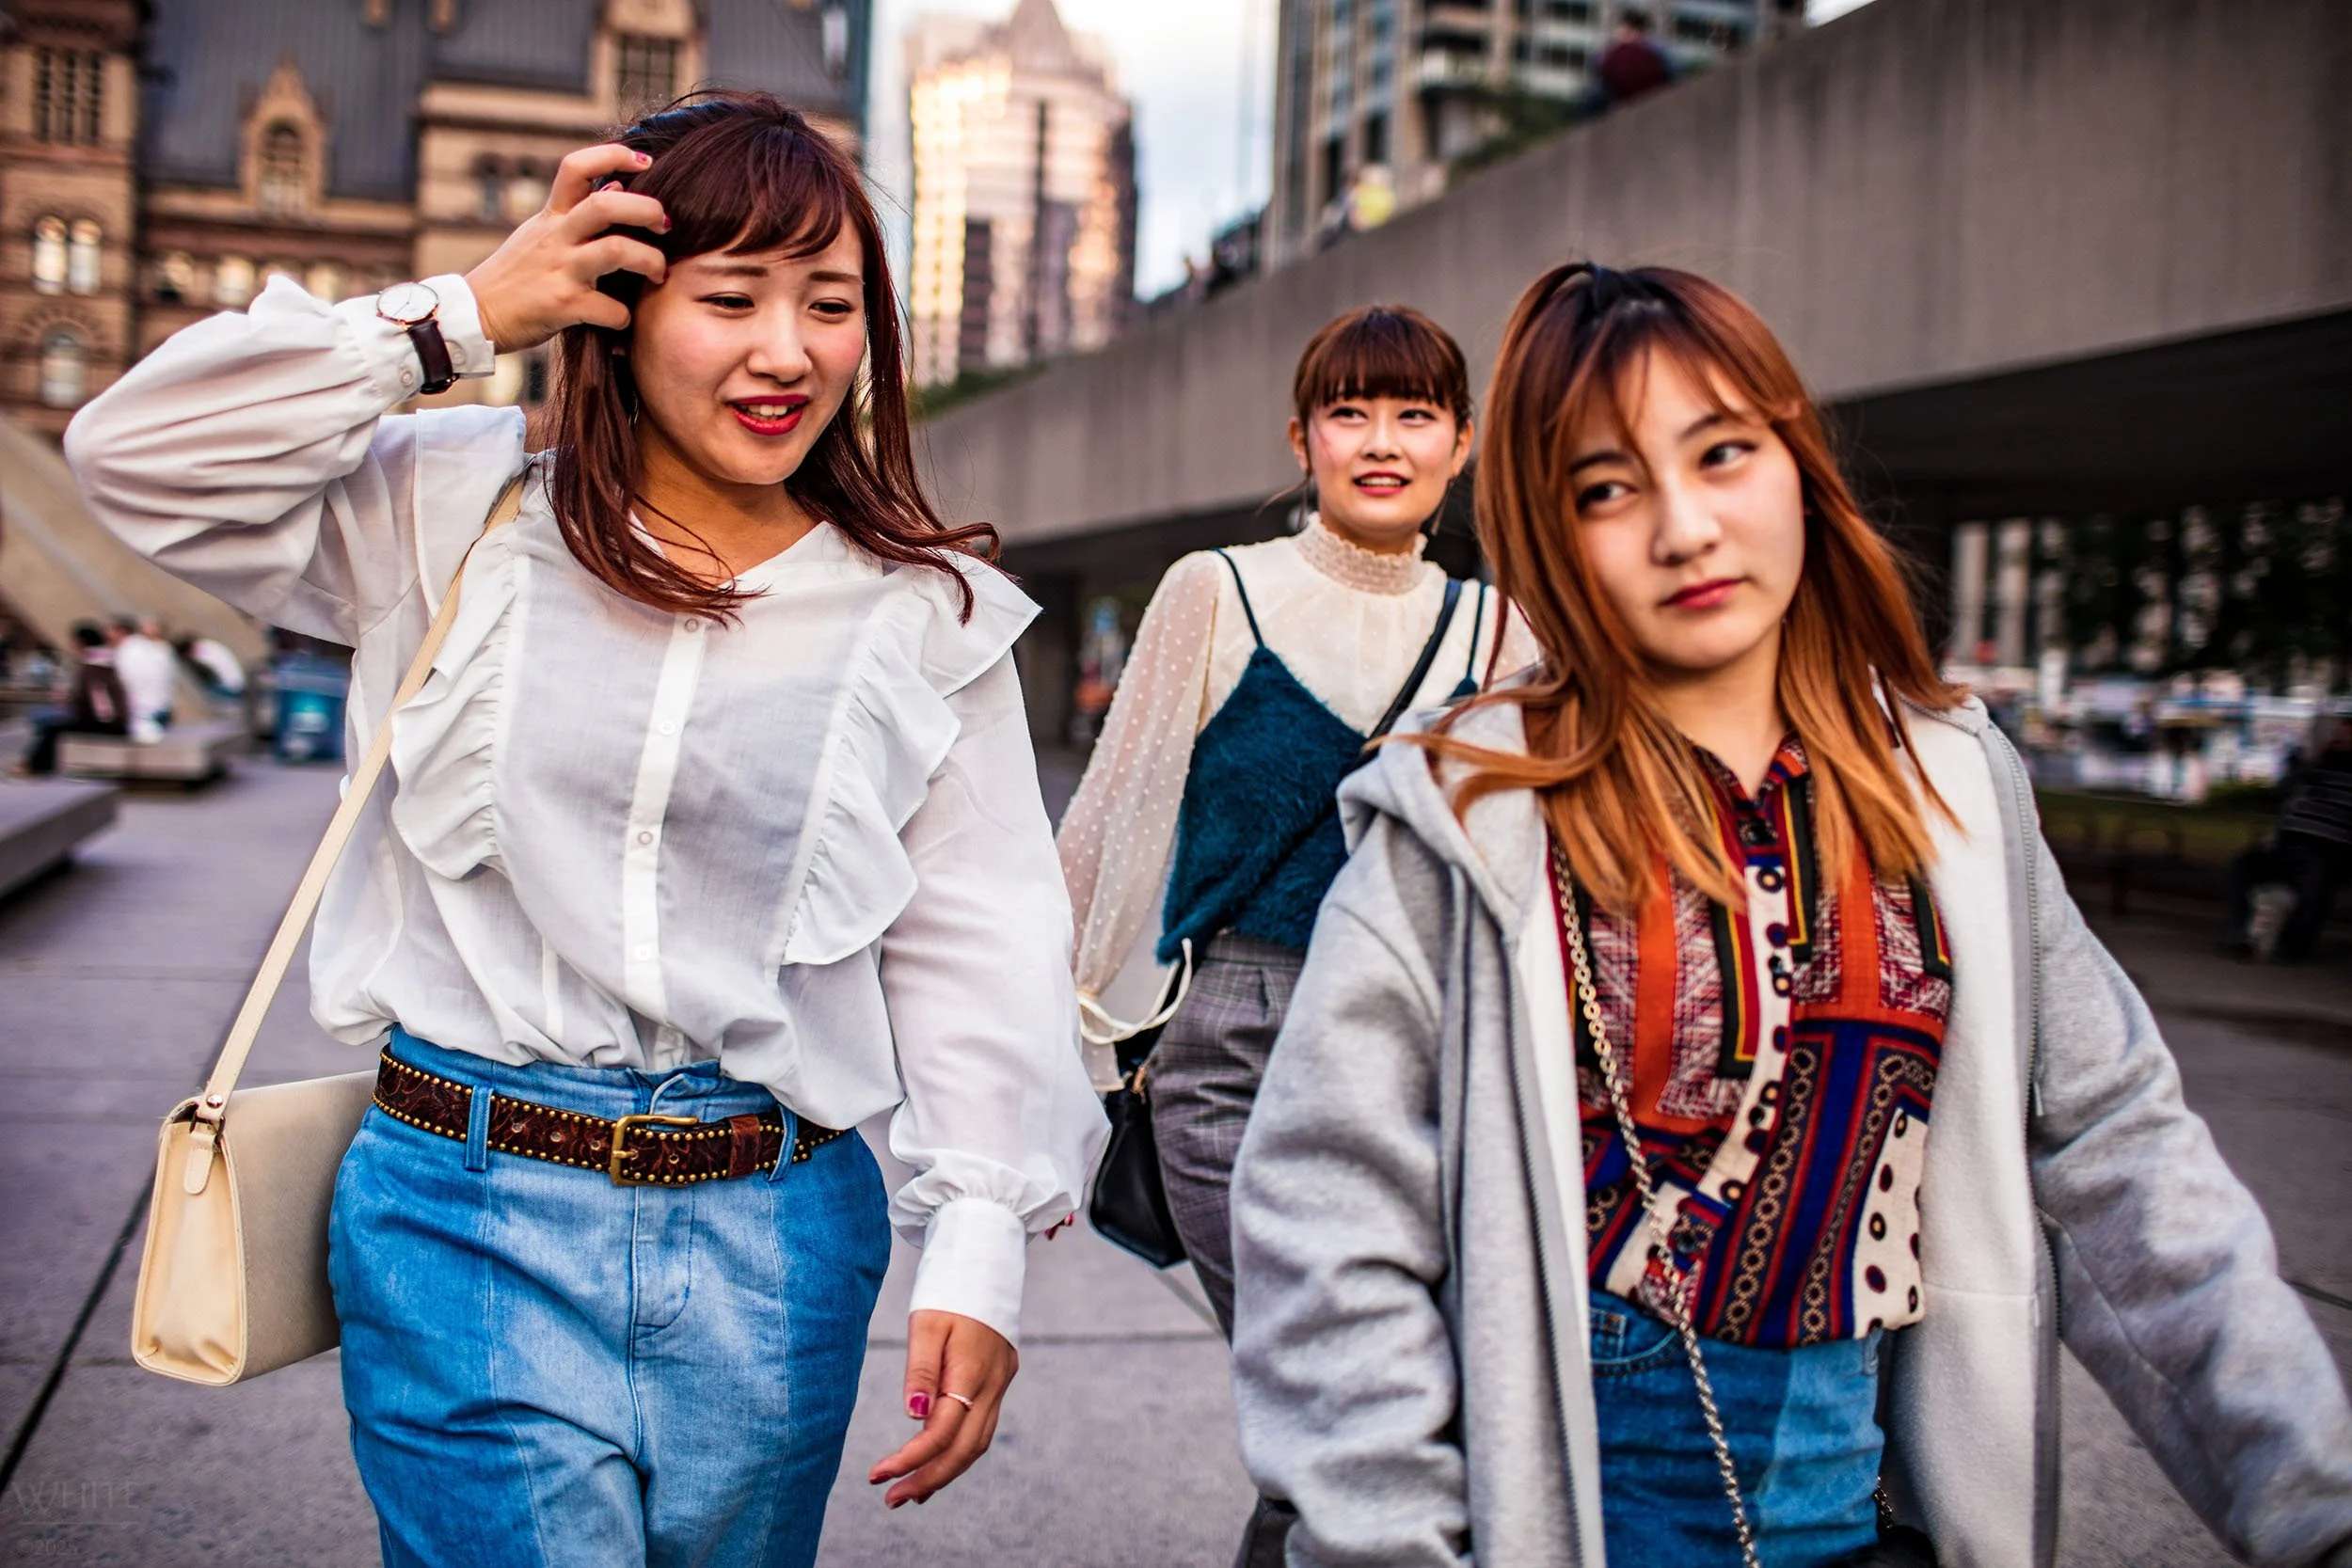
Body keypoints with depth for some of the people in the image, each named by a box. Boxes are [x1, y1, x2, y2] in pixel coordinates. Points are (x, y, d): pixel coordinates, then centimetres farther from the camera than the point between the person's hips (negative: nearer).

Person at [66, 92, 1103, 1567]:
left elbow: (978, 951, 0)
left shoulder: (925, 617, 2)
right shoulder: (468, 517, 3)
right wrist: (465, 316, -7)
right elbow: (138, 454, -3)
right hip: (467, 1211, -1)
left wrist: (979, 1253, -8)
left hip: (770, 1237, 2)